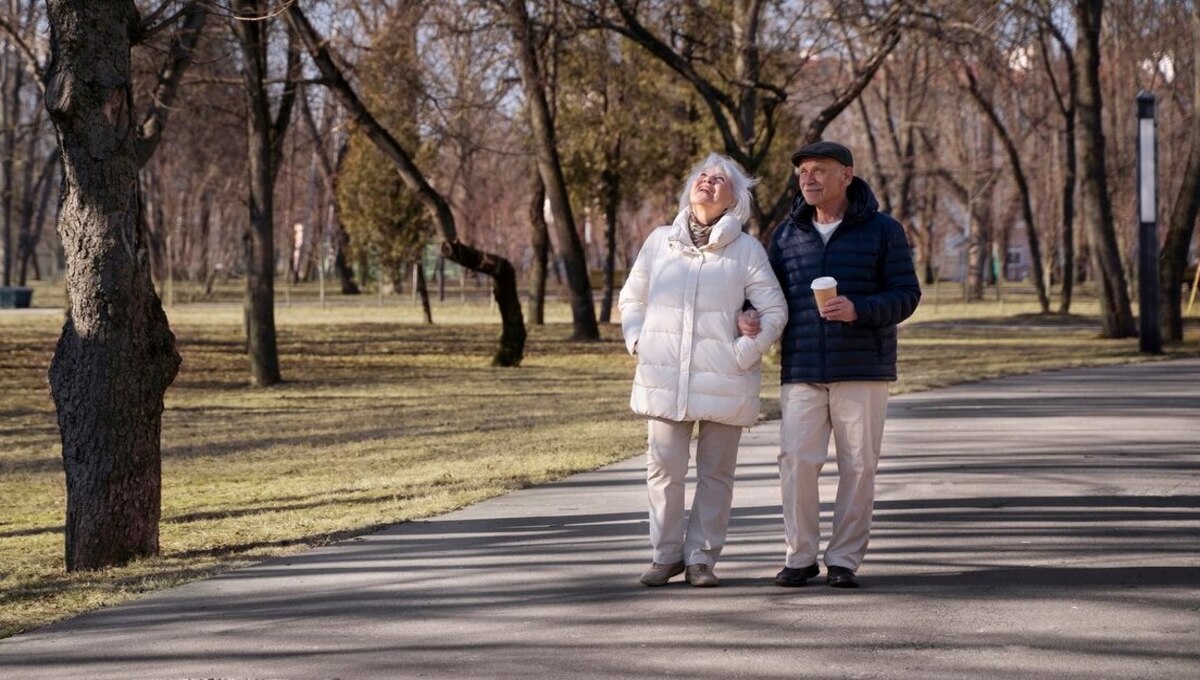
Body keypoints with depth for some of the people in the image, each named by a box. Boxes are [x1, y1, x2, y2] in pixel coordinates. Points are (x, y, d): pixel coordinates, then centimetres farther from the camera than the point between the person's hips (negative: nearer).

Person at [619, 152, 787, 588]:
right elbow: (631, 298, 19)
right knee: (664, 469, 1)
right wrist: (636, 341, 5)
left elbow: (774, 310, 0)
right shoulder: (660, 242, 8)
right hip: (664, 378, 2)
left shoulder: (746, 250, 0)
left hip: (723, 382, -2)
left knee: (715, 474, 4)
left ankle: (701, 558, 14)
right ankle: (666, 554, 14)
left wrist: (744, 353, -8)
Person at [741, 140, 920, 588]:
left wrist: (858, 310, -20)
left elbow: (906, 294, -3)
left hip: (862, 371, -2)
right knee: (796, 461, -7)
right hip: (802, 372, 2)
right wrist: (748, 318, -4)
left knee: (858, 466, 1)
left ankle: (844, 559, 11)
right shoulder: (788, 234, 10)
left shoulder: (883, 231, 1)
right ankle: (800, 556, 4)